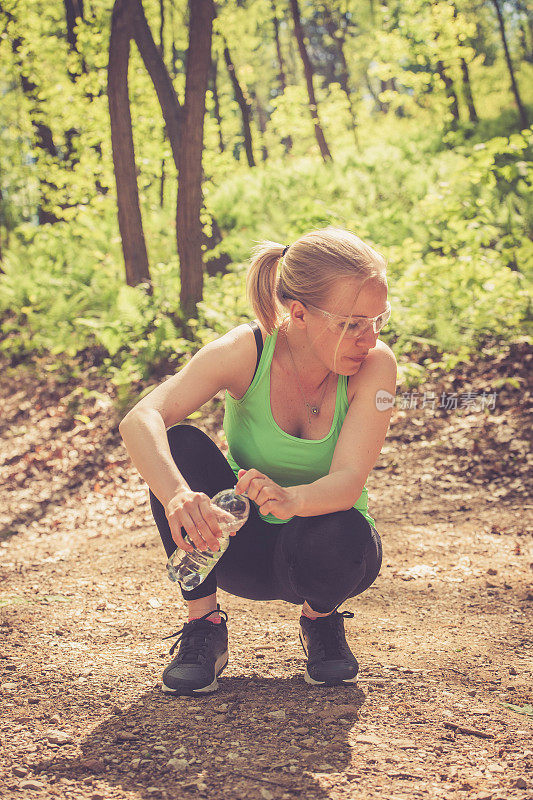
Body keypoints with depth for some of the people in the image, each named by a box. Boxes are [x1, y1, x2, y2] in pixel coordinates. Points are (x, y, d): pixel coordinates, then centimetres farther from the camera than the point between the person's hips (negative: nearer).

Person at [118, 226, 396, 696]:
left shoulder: (375, 364, -22)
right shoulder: (246, 351, -22)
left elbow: (348, 481, -30)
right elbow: (140, 419, -34)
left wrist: (290, 498, -54)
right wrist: (177, 494, -55)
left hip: (321, 540, 0)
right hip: (241, 547, 1)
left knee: (342, 536, -37)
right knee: (180, 444, -27)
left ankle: (321, 618, 2)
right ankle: (204, 624, -11)